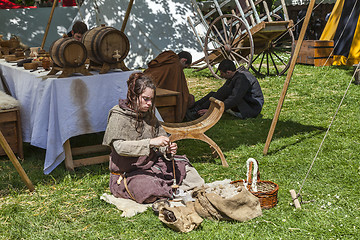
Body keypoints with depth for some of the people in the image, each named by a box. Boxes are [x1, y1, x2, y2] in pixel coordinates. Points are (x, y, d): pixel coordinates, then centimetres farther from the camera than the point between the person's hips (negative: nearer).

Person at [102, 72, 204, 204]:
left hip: (150, 165, 7)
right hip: (126, 174, -7)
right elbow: (120, 147, -27)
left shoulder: (148, 115, 7)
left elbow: (161, 136, 8)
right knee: (150, 194, -29)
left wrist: (167, 150, -17)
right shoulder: (118, 116, -14)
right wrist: (150, 142, -36)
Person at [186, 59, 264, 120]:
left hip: (253, 108, -9)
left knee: (226, 90, -27)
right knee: (213, 94, -1)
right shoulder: (234, 76, 7)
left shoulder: (242, 79, -22)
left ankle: (198, 112, -27)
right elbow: (220, 93, 16)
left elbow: (234, 99, -32)